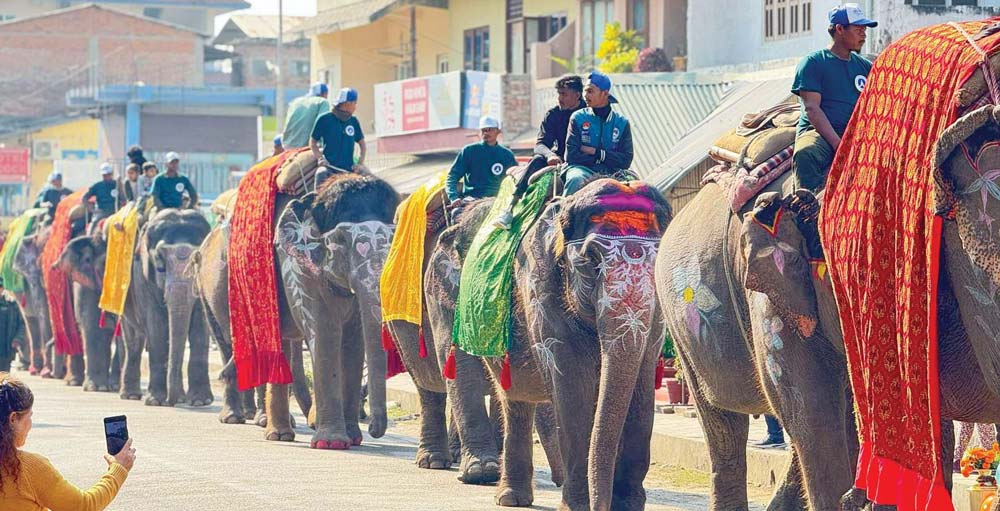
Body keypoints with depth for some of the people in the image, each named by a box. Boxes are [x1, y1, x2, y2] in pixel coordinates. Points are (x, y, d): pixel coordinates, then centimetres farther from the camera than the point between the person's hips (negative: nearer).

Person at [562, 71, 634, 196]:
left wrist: (596, 152, -6)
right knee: (576, 180, -36)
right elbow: (571, 156, -2)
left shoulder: (622, 123, 9)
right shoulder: (578, 118, 7)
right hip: (582, 168, -1)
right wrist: (600, 157, -5)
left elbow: (625, 161, 0)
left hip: (611, 172, 1)